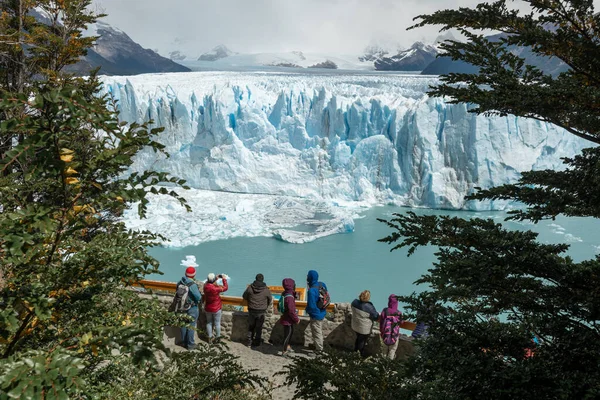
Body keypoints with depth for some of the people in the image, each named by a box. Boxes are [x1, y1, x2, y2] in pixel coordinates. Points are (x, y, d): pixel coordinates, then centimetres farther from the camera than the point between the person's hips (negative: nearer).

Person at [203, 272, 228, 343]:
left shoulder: (205, 286, -15)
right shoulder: (216, 288, -28)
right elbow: (225, 288, -12)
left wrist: (216, 278, 9)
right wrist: (224, 279, -1)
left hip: (208, 309, 4)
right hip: (216, 309, -4)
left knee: (209, 323, 18)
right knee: (217, 323, 13)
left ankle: (210, 338, 27)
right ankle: (218, 337, 25)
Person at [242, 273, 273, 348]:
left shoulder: (250, 287, -10)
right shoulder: (266, 290, -12)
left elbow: (244, 297, 3)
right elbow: (270, 300, 2)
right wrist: (266, 307, 20)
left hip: (251, 311, 1)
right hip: (261, 312, -1)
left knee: (251, 327, 17)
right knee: (259, 328, 13)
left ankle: (250, 342, 23)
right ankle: (257, 342, 23)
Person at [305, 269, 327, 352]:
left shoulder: (311, 291, -33)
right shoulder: (322, 284, -9)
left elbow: (311, 306, -30)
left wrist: (307, 310, -9)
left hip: (315, 315, -8)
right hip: (322, 312, 8)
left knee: (317, 333, 12)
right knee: (319, 331, 27)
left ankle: (319, 350, 28)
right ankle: (318, 345, 46)